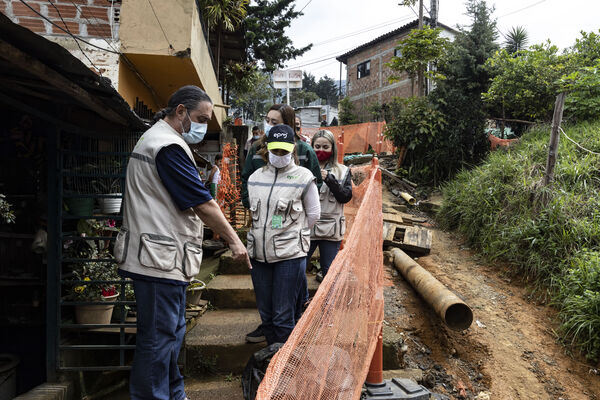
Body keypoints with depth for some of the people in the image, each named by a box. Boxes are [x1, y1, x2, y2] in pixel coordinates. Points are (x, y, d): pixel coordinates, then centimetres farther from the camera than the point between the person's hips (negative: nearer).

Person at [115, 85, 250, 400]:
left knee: (172, 331, 18)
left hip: (161, 256, 11)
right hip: (160, 258, -11)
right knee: (158, 337, -3)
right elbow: (202, 203, -18)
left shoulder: (154, 138, 20)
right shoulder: (169, 146, -16)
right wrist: (234, 240, -9)